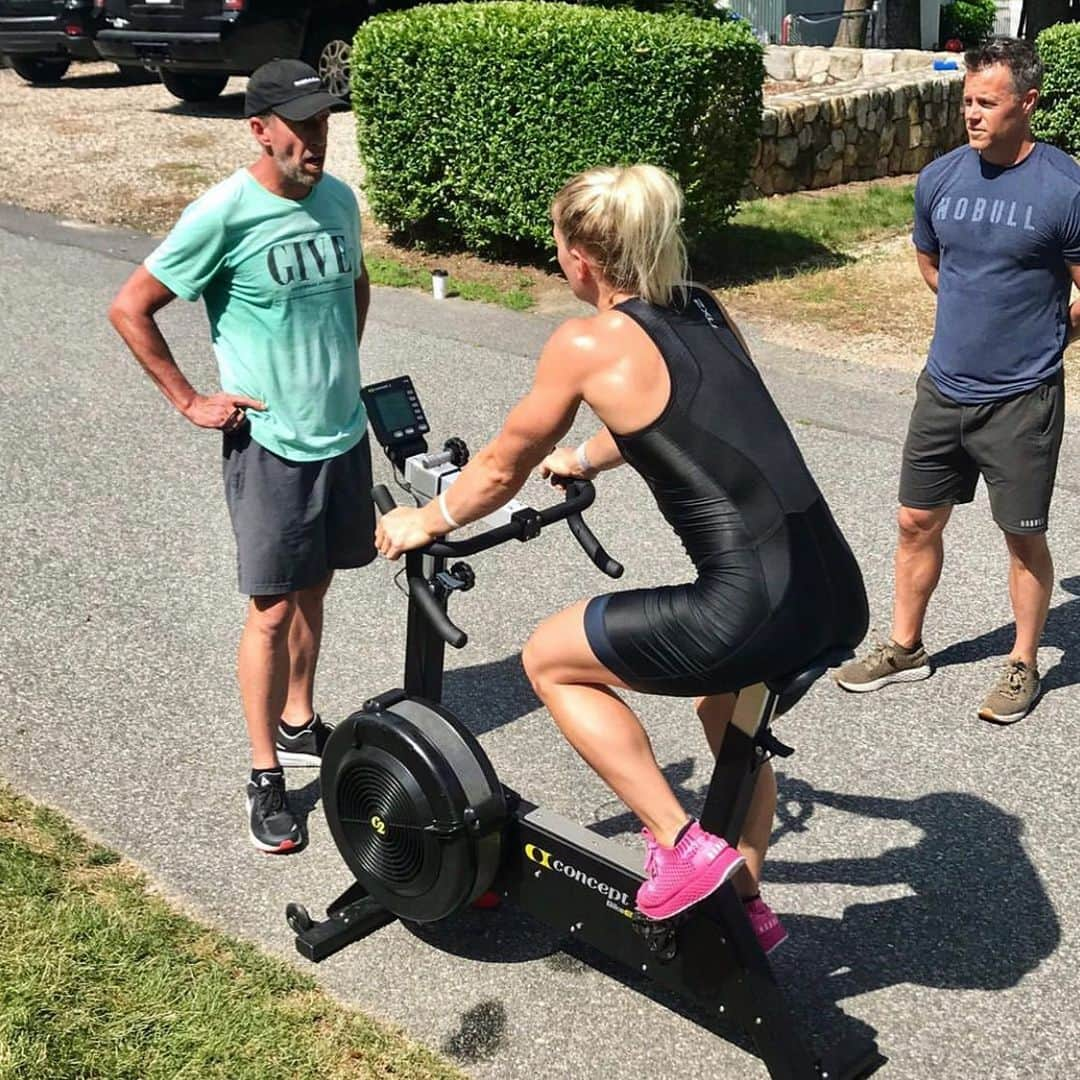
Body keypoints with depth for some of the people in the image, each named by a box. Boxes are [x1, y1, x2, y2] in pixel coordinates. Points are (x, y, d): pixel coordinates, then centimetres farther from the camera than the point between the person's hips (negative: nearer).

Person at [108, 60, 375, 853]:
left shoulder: (339, 199, 2)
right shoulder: (223, 215, -16)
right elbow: (130, 310, -9)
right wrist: (189, 401, -8)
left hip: (344, 433, 6)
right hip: (270, 444, -6)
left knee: (313, 589, 18)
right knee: (273, 609, 1)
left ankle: (299, 725, 36)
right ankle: (266, 775, 14)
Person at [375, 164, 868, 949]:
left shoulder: (590, 343, -6)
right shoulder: (704, 311, 15)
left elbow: (502, 469, 7)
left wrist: (422, 524, 25)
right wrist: (584, 459, 51)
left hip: (758, 611, -8)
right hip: (839, 592, 8)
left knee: (549, 660, 15)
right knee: (729, 711, 37)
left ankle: (684, 846, 12)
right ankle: (745, 903, 47)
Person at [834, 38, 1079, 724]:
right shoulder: (940, 179, 0)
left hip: (1023, 399, -4)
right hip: (944, 387, 5)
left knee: (1025, 537, 7)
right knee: (918, 522, 12)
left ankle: (1023, 666, 25)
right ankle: (906, 648, 30)